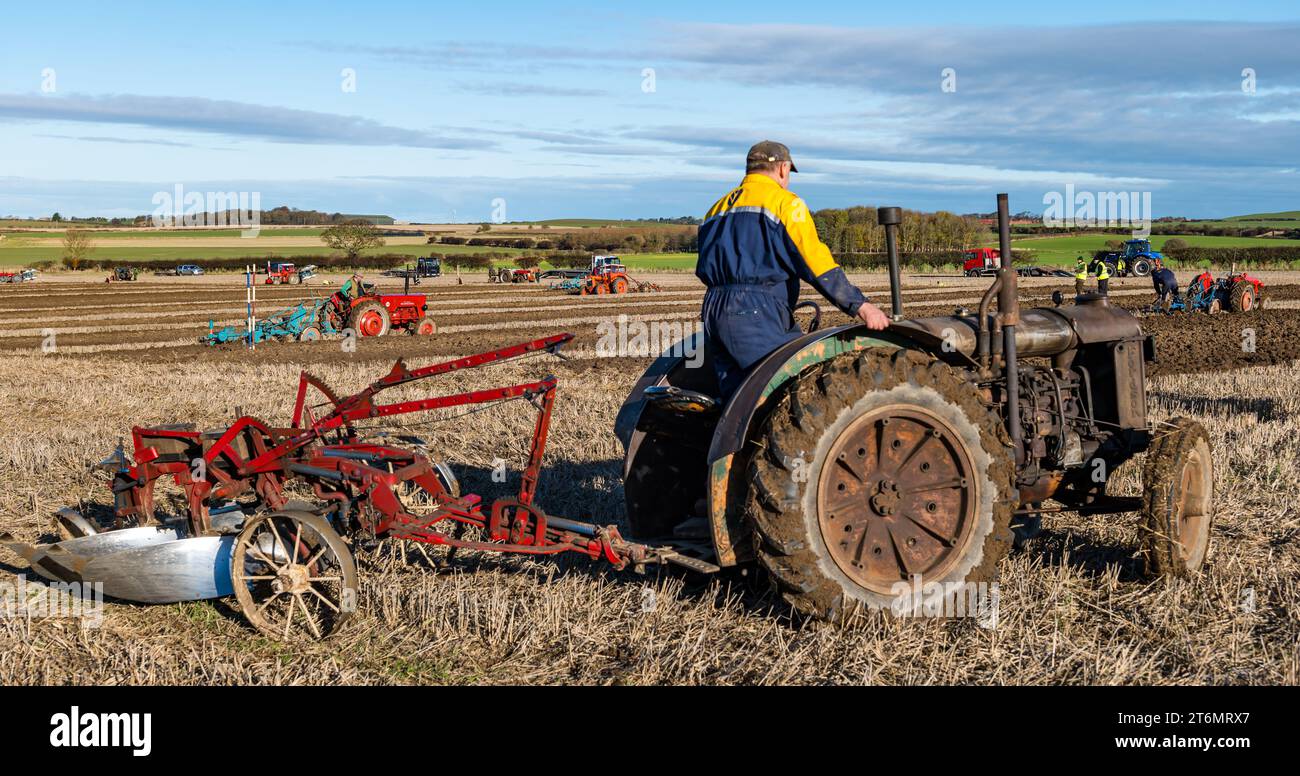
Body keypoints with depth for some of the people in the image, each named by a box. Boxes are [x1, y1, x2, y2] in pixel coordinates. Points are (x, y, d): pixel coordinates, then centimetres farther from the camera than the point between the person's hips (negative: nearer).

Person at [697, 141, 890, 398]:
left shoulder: (717, 208, 22)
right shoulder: (784, 202, -1)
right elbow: (816, 262, -10)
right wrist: (860, 306, -11)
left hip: (713, 310, 8)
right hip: (758, 314, -8)